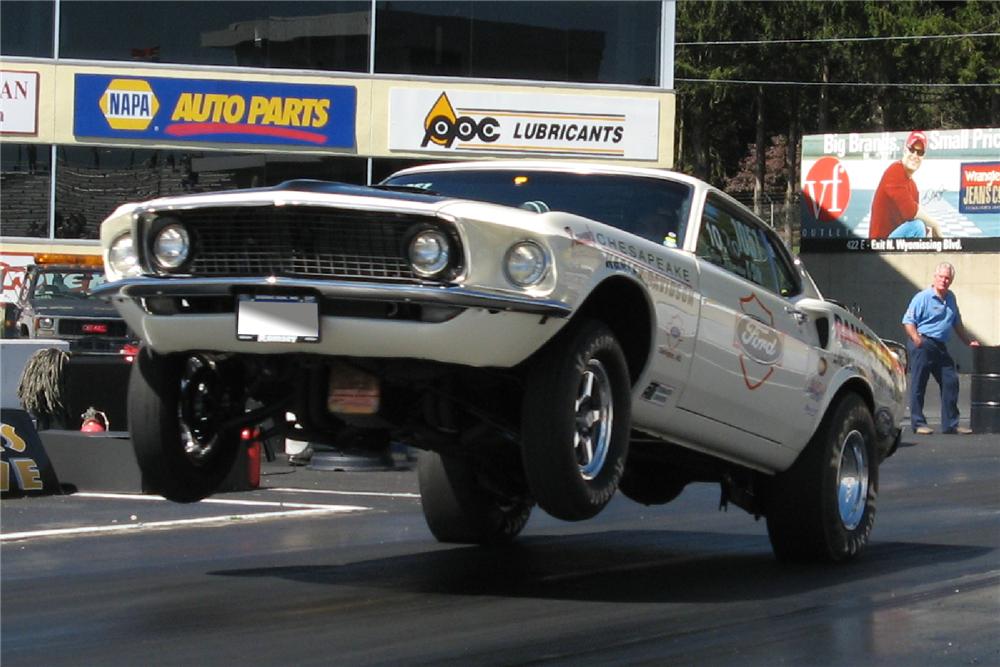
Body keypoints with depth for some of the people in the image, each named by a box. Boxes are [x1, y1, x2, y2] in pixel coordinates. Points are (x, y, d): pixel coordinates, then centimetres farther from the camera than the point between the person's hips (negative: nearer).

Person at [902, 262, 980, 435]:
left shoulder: (951, 299, 15)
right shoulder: (922, 297, -7)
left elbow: (957, 324, 27)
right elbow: (908, 321, -9)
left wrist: (969, 341, 23)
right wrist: (917, 339, -22)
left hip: (940, 347, 7)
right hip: (923, 345, -7)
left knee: (951, 381, 4)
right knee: (918, 384, -3)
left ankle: (950, 424, 11)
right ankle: (918, 423, 1)